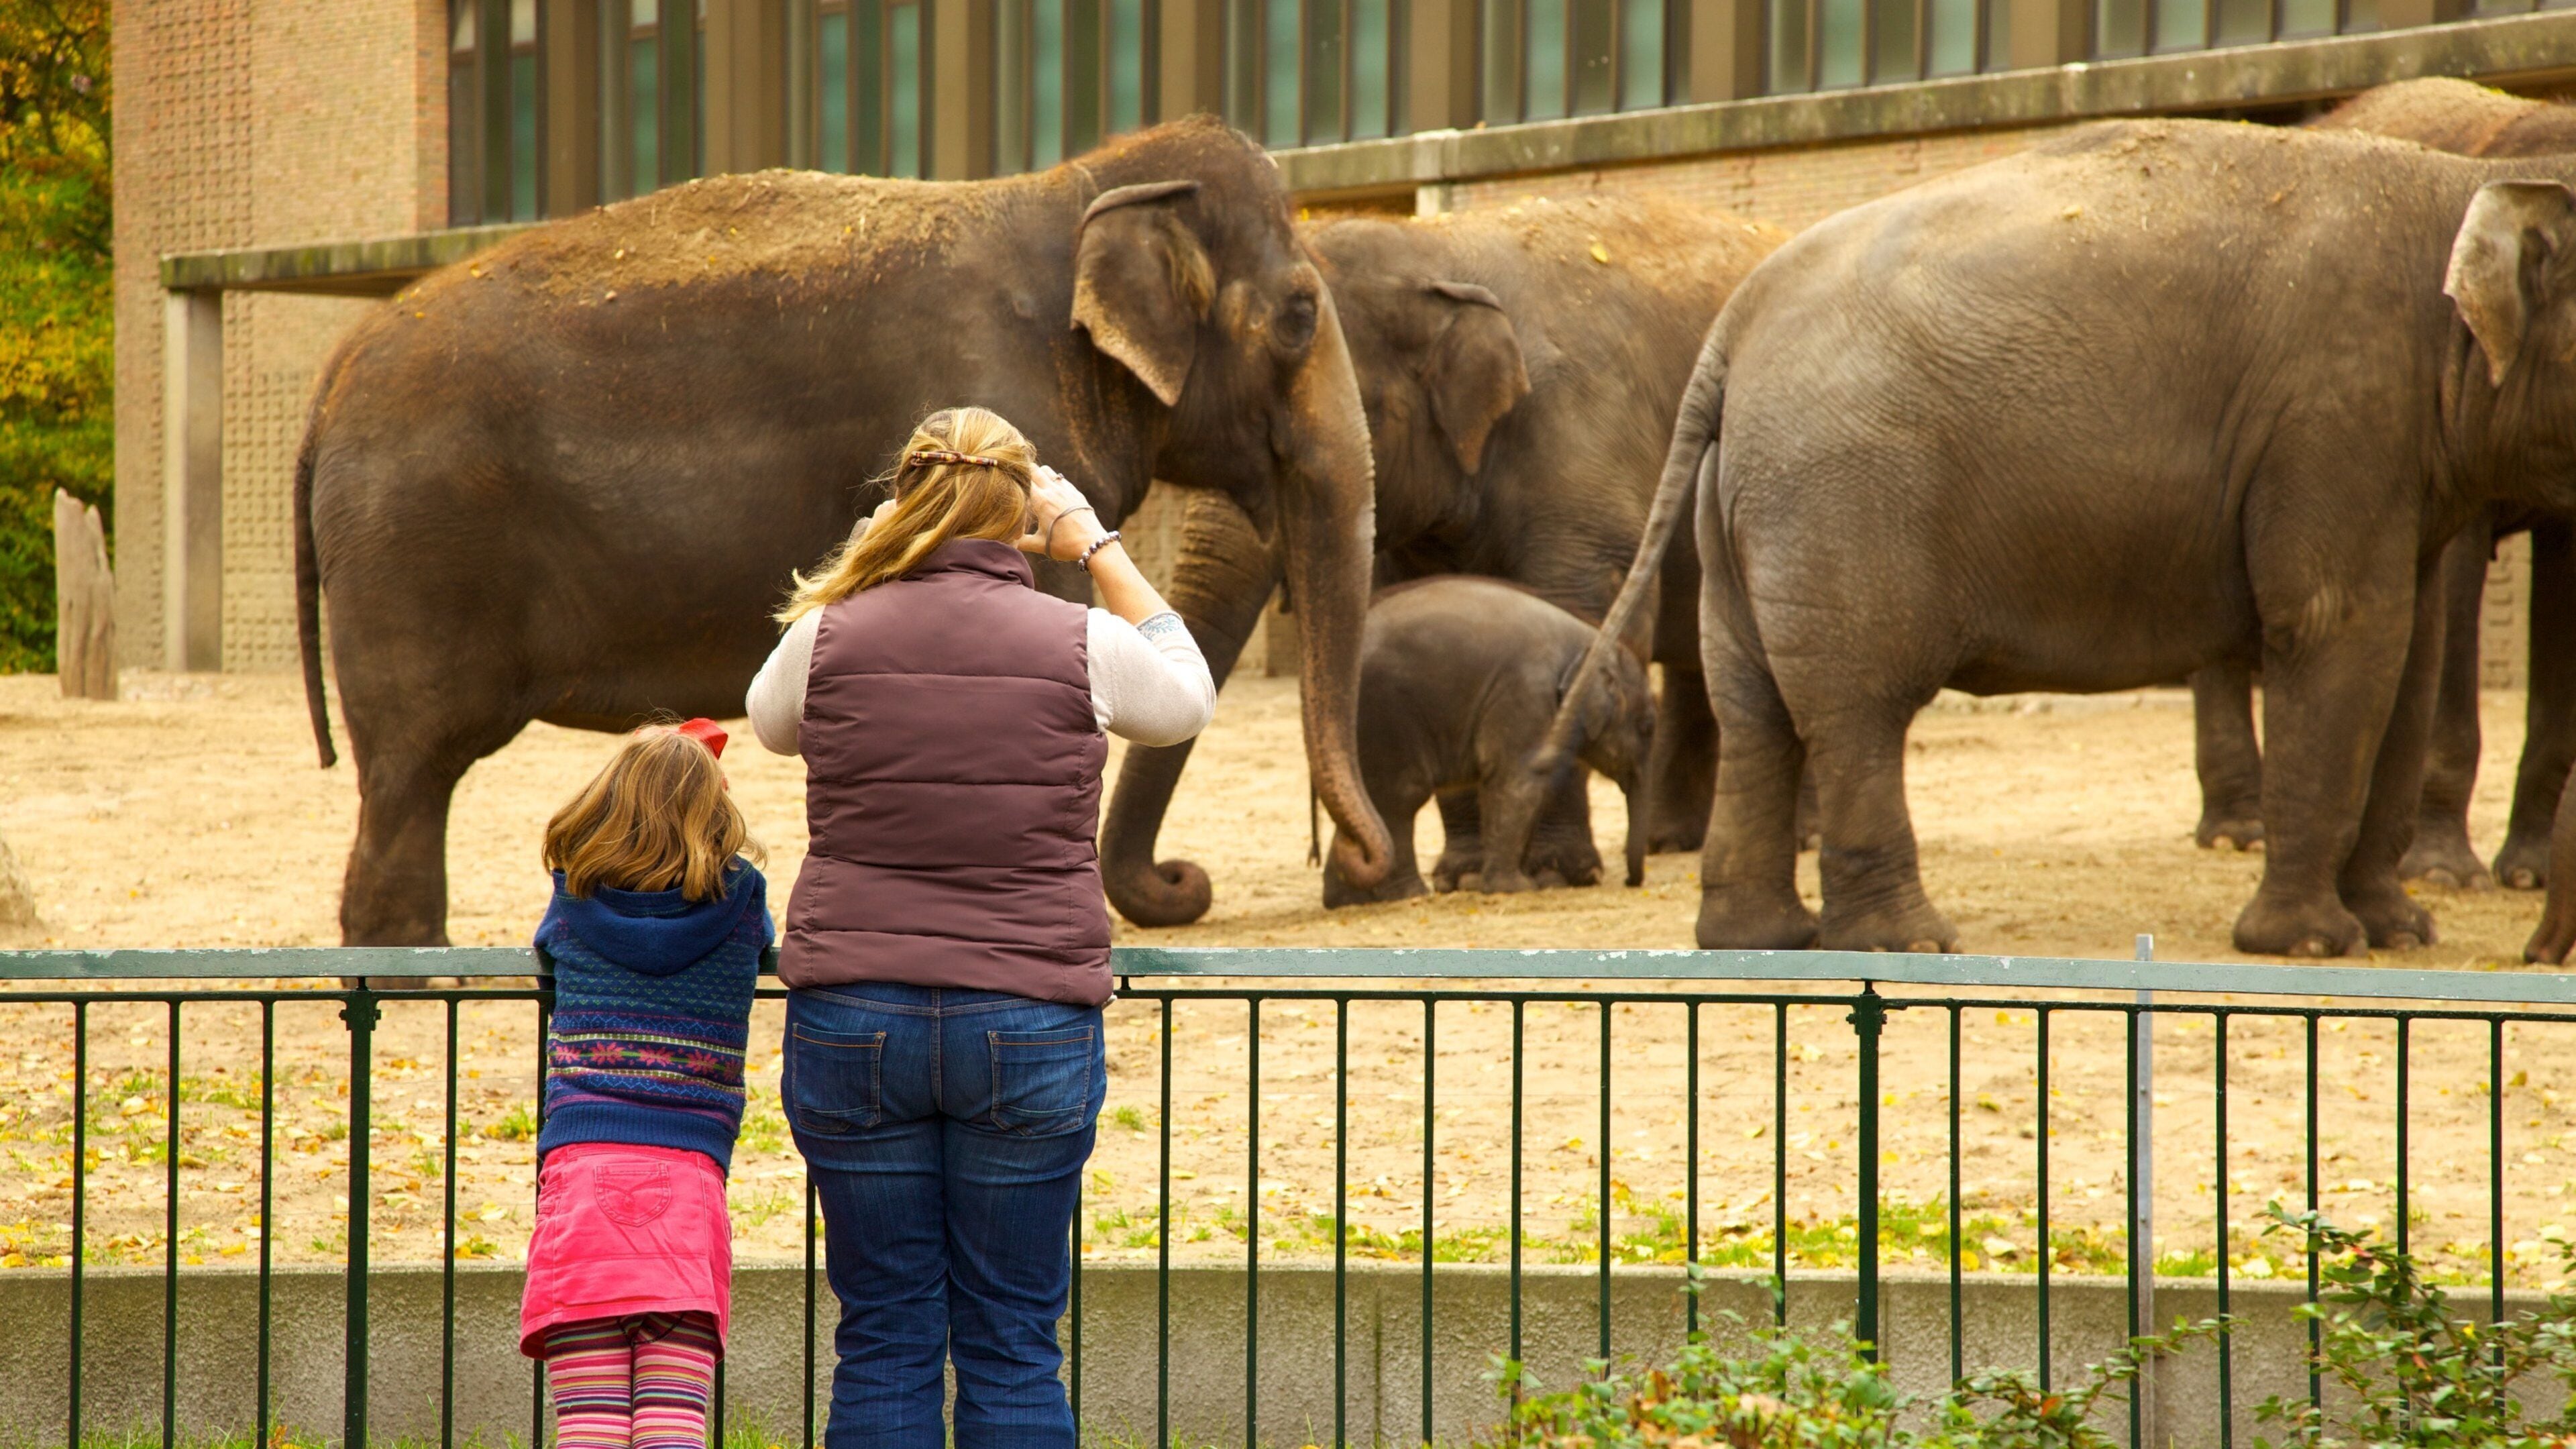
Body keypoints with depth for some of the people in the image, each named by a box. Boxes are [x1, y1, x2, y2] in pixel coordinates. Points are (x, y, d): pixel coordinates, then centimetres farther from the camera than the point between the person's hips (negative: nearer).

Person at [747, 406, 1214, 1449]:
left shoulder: (832, 637, -2)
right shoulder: (1080, 644, -3)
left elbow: (771, 720, 22)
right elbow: (1187, 698, 20)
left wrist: (861, 566, 22)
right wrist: (1097, 549, 23)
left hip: (852, 1016, 1)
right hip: (1031, 1028, -1)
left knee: (883, 1345, 6)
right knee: (1012, 1347, 6)